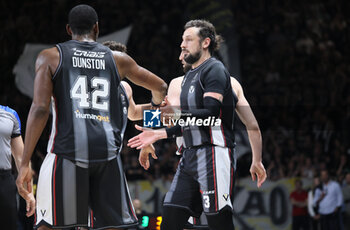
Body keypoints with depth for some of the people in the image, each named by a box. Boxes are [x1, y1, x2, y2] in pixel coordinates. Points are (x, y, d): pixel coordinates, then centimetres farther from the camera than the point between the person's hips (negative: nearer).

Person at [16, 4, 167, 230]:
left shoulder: (50, 57, 7)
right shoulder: (118, 59, 15)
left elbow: (40, 109, -5)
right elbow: (160, 87, 27)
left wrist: (25, 163, -4)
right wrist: (156, 102, 52)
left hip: (68, 150, -2)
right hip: (107, 152, 2)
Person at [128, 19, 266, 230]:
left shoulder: (214, 70, -7)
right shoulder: (189, 76, 23)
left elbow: (211, 115, -19)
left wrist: (176, 114, -29)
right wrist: (158, 134, 22)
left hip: (214, 155, -9)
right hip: (191, 156, 9)